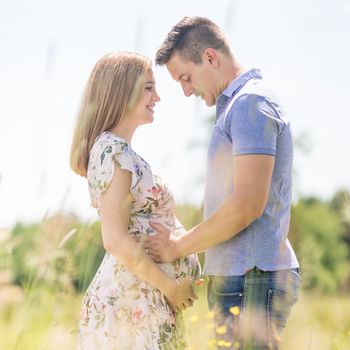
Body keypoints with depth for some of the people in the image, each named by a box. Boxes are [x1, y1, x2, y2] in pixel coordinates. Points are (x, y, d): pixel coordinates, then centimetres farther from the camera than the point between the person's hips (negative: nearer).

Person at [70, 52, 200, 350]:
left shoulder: (119, 150, 17)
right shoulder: (114, 151, -12)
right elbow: (116, 239, -19)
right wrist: (170, 286, -13)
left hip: (146, 300, 10)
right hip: (132, 301, -10)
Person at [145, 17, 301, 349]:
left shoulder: (250, 103, -10)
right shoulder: (235, 105, 21)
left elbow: (248, 204, -20)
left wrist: (178, 246, -10)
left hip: (251, 278, -10)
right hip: (239, 277, 10)